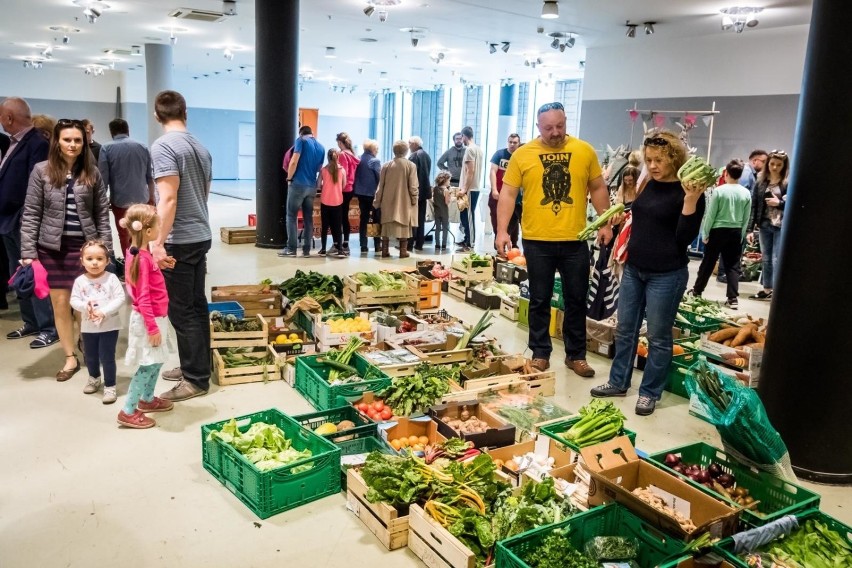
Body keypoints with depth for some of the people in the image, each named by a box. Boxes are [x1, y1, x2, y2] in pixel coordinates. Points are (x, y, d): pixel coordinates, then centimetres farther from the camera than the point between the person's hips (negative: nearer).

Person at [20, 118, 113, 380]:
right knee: (60, 303, 5)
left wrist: (106, 249, 0)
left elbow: (102, 213, 4)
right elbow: (31, 214, -2)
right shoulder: (42, 171, -1)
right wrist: (28, 253, -7)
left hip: (85, 245, 0)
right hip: (52, 247, 0)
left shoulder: (92, 173, 2)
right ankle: (70, 358, 16)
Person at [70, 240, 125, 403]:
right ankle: (94, 378, 46)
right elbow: (74, 300, -3)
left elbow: (120, 298, -15)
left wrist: (104, 311, -23)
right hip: (88, 326, 4)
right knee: (90, 356, 20)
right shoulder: (80, 281, -2)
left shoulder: (111, 278, -11)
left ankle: (110, 386, 13)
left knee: (107, 357, -3)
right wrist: (85, 305, -23)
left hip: (109, 326, -4)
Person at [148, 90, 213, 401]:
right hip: (201, 236, 8)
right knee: (196, 306, 15)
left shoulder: (163, 146, -13)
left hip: (179, 241, -8)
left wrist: (157, 243, -23)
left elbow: (168, 198, -22)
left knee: (182, 311, 0)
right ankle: (197, 366, 26)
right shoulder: (200, 147, 11)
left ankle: (196, 379, 7)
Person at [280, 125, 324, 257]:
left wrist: (289, 178, -1)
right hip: (312, 186, 5)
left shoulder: (301, 140, -4)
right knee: (308, 217, 9)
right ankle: (306, 249, 9)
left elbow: (294, 162, -12)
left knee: (292, 216, 2)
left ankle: (291, 249, 0)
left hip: (298, 184, -5)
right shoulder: (321, 147, 12)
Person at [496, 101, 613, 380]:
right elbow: (508, 193, -2)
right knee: (539, 300, 9)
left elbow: (598, 188, 10)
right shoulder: (522, 154, -2)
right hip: (537, 241, -1)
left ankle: (576, 355, 24)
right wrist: (502, 230, -10)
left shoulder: (584, 150, 2)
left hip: (575, 241, 1)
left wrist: (605, 223, 4)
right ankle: (540, 353, 22)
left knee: (576, 300, 10)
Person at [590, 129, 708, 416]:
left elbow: (685, 238, -16)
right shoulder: (647, 185, 8)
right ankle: (618, 382, 27)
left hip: (666, 275, -7)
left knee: (658, 336, 4)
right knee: (625, 329, 13)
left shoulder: (687, 191, -11)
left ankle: (650, 392, 18)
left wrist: (690, 201, -25)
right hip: (633, 269, 7)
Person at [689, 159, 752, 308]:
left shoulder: (719, 191, -11)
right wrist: (741, 235, 14)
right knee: (733, 266, 7)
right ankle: (733, 298, 5)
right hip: (736, 232, 3)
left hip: (718, 231, -3)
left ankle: (697, 292, 22)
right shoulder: (746, 193, -1)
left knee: (707, 263, 9)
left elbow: (710, 215, -8)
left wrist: (705, 234, 0)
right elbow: (746, 219, 4)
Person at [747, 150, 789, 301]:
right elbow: (754, 205, 4)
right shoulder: (761, 182, 6)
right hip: (765, 225, 5)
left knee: (777, 260, -5)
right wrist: (750, 228, 0)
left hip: (782, 226, -4)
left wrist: (779, 203, -17)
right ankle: (766, 290, 22)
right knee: (765, 259, 12)